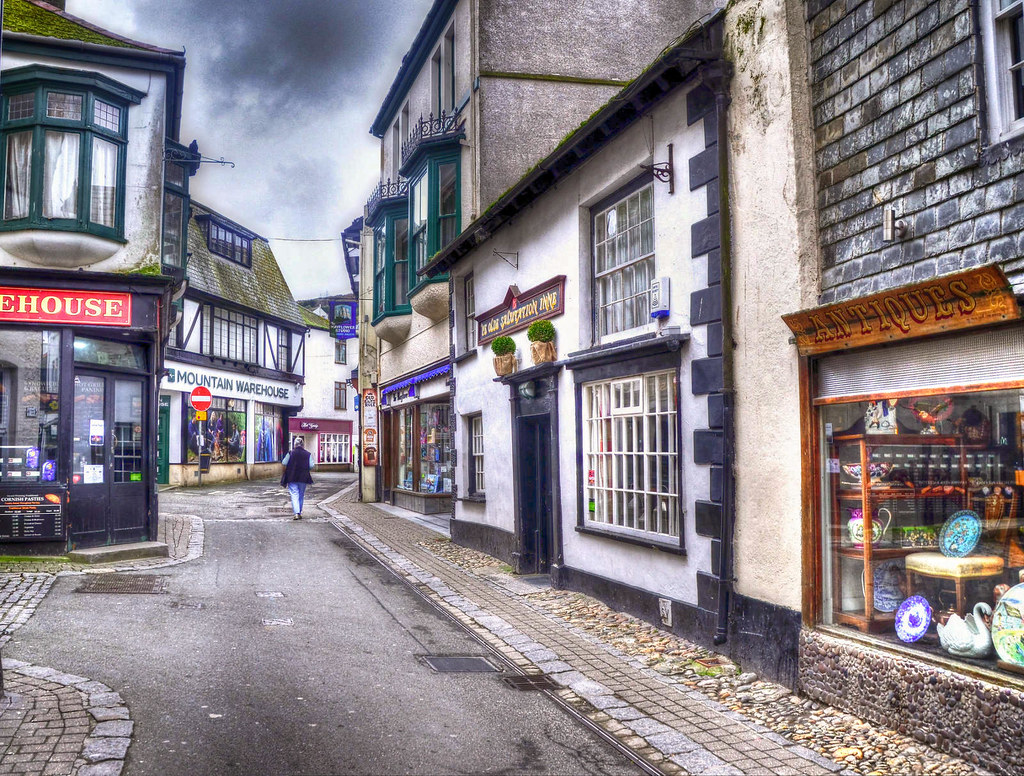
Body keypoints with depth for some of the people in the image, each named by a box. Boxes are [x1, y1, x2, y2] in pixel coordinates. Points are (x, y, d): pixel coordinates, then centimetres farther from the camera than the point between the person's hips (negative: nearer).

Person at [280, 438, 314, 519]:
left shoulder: (291, 453, -7)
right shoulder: (307, 454, -3)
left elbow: (284, 463, -1)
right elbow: (311, 466, -3)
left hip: (292, 477, -2)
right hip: (303, 478, 2)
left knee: (294, 495, -3)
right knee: (301, 495, 16)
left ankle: (297, 513, -18)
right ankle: (299, 512, 24)